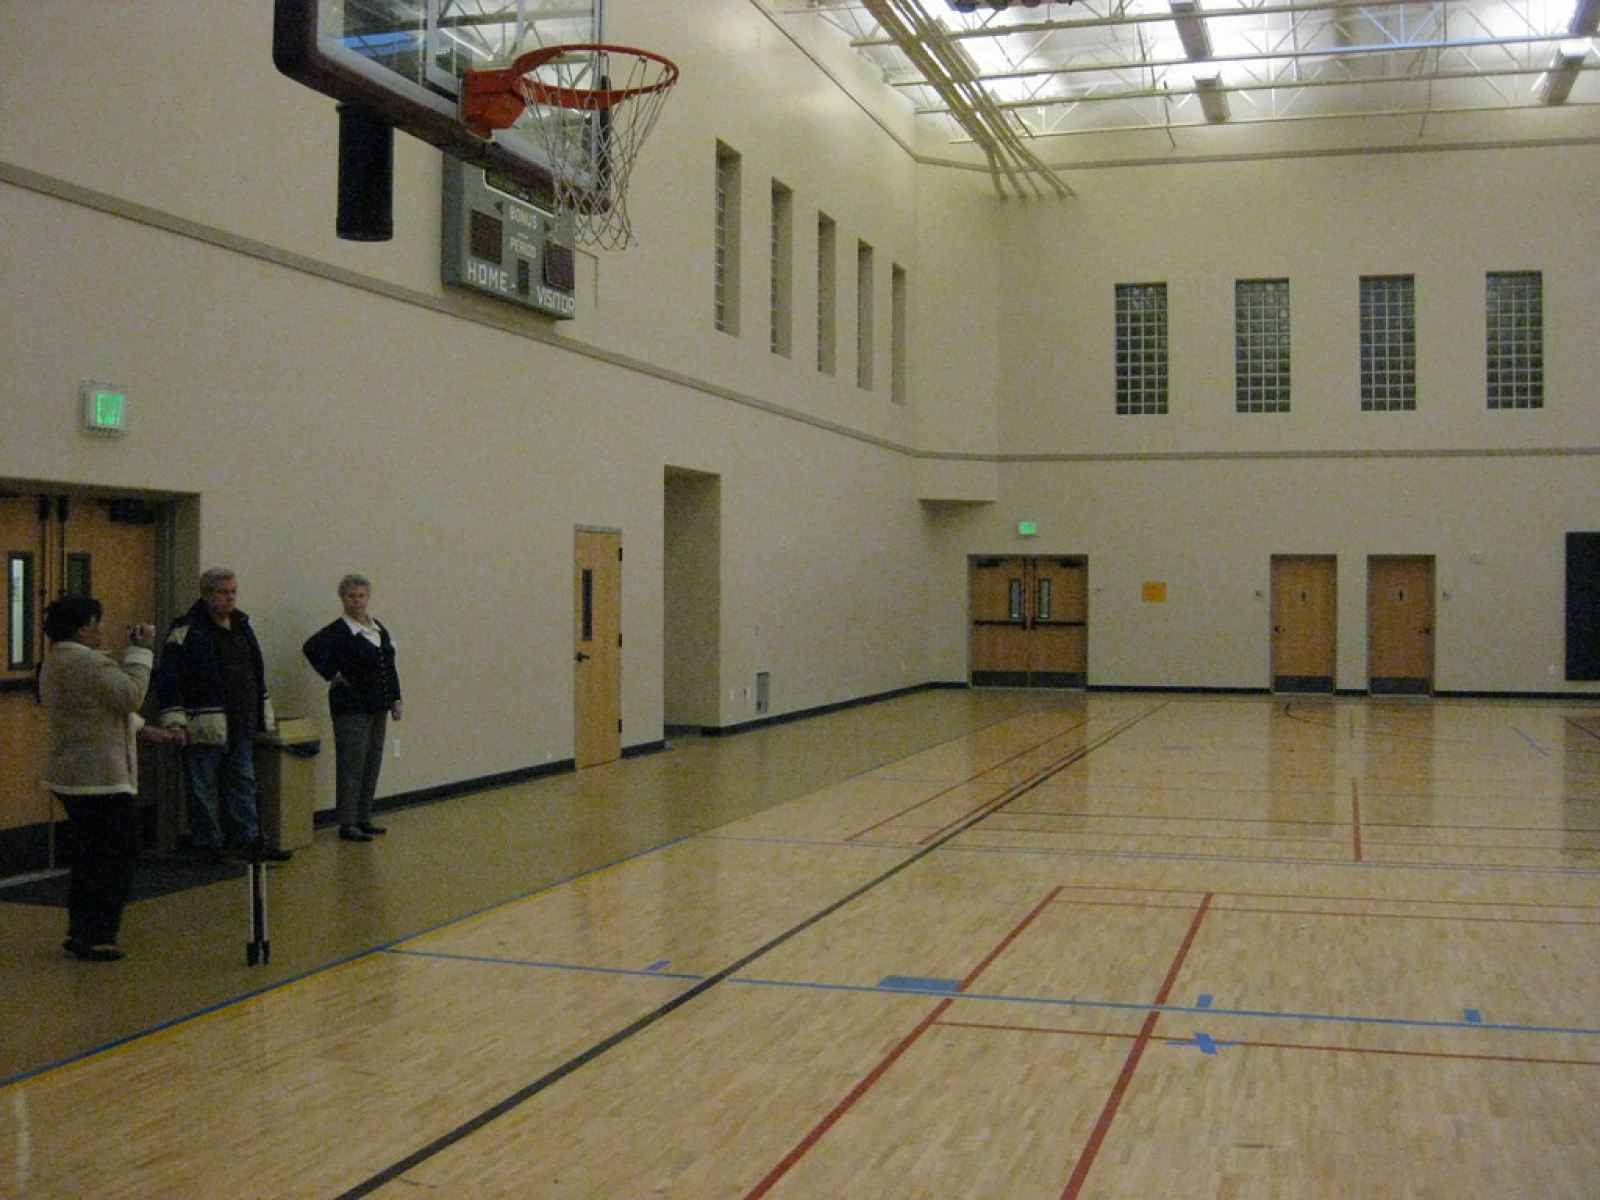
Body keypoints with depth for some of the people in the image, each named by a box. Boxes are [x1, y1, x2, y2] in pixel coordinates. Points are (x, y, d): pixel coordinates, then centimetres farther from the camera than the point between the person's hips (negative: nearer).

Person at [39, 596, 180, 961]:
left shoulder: (54, 662, 15)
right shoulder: (89, 664, -20)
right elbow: (131, 694, -21)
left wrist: (144, 729, 26)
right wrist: (140, 651, -11)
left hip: (70, 777, 10)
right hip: (103, 780, -10)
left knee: (88, 859, 19)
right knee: (115, 860, 0)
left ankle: (80, 933, 24)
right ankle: (96, 938, 3)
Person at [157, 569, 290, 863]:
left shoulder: (243, 626, 14)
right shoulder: (187, 631, -10)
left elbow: (257, 676, 22)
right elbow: (169, 677, -13)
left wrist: (266, 716, 21)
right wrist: (175, 720, -19)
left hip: (241, 727, 7)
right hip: (205, 726, -7)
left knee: (243, 784, 12)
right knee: (203, 788, 2)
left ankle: (248, 841, 19)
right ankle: (208, 846, 10)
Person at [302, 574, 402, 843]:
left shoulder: (378, 628, 12)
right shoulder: (339, 630, -12)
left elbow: (389, 667, 17)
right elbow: (312, 647, -28)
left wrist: (395, 699, 12)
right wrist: (332, 674, -20)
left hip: (378, 708, 7)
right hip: (352, 708, -7)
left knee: (372, 765, 12)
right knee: (351, 767, -4)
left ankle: (363, 819, 22)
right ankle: (347, 824, 2)